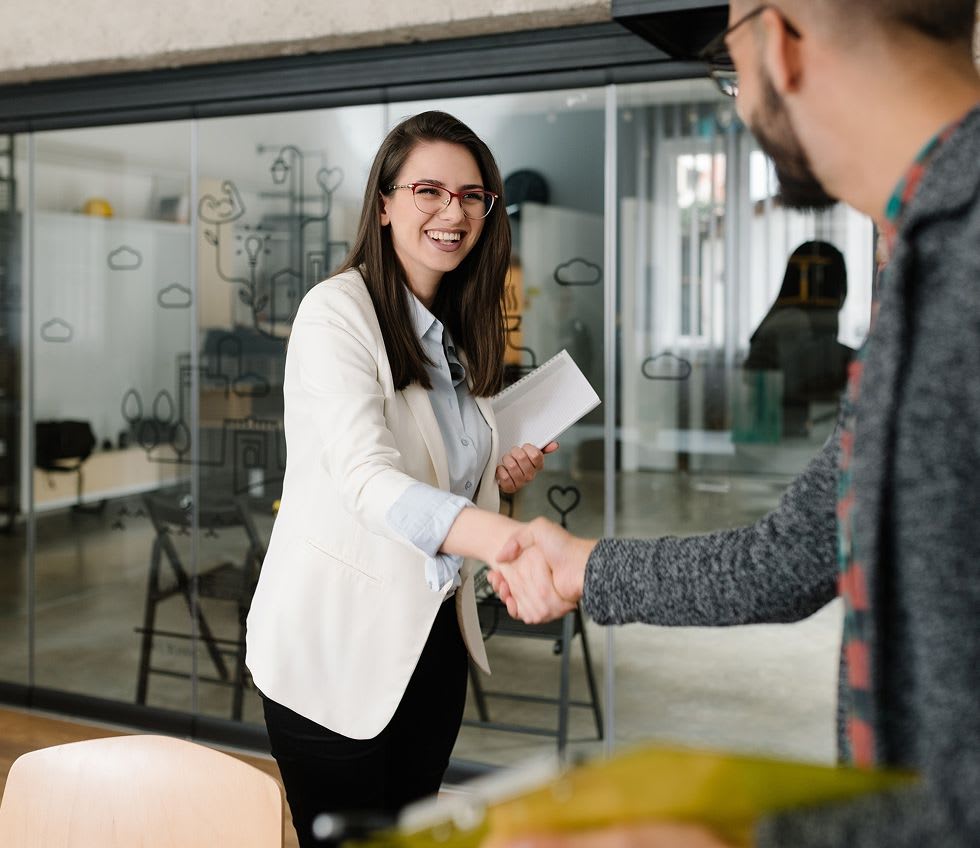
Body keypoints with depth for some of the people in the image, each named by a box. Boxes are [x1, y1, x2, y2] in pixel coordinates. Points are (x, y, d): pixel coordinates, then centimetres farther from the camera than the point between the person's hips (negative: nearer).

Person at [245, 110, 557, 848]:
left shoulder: (463, 328, 8)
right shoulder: (337, 311, -16)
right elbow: (369, 481, -31)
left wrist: (503, 476, -2)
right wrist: (508, 539, -47)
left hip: (431, 631, 7)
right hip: (336, 640, -7)